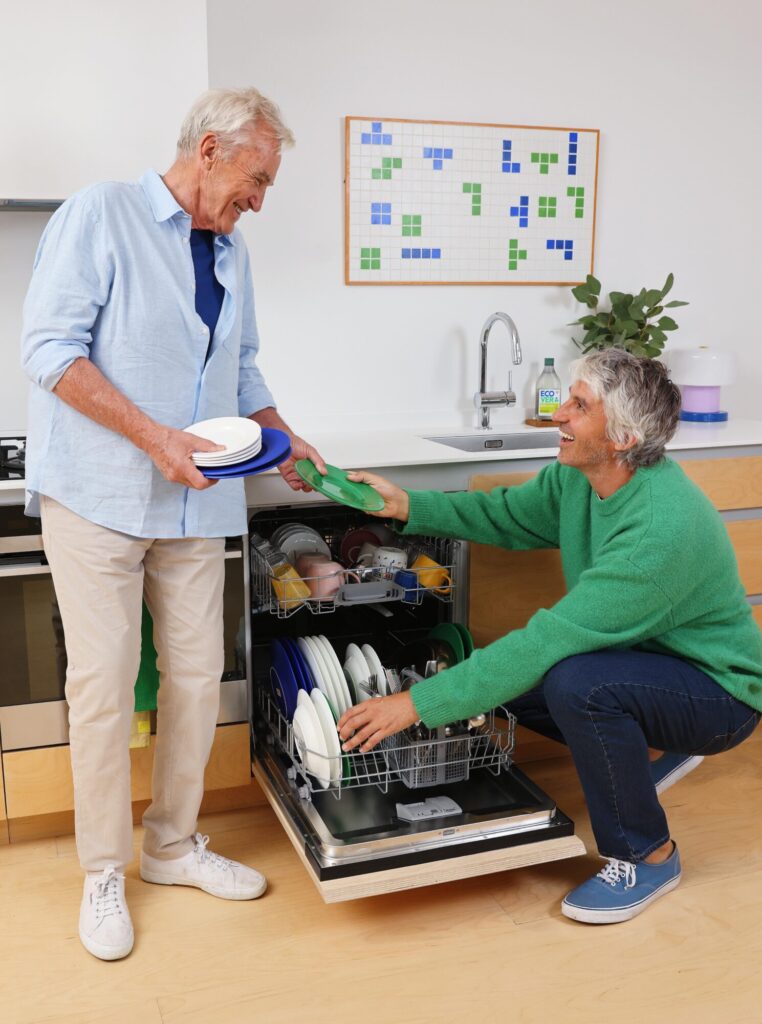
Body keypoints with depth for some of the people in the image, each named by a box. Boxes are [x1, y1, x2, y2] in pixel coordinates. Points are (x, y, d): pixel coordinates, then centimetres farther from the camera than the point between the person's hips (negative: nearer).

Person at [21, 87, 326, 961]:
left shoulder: (230, 251, 15)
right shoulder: (101, 214, -5)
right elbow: (52, 348, -13)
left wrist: (282, 440, 12)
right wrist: (156, 437, -20)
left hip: (194, 501, 6)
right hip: (98, 495, -6)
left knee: (196, 676, 8)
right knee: (103, 685, -1)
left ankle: (173, 844, 26)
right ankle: (103, 874, 15)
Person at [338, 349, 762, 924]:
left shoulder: (661, 528, -35)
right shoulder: (577, 478, -8)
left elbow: (549, 640, -37)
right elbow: (505, 515, 7)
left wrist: (419, 702, -35)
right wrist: (407, 506, -11)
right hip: (647, 660, 9)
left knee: (572, 681, -34)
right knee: (508, 679, -1)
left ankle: (647, 857, -9)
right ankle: (656, 752, 19)